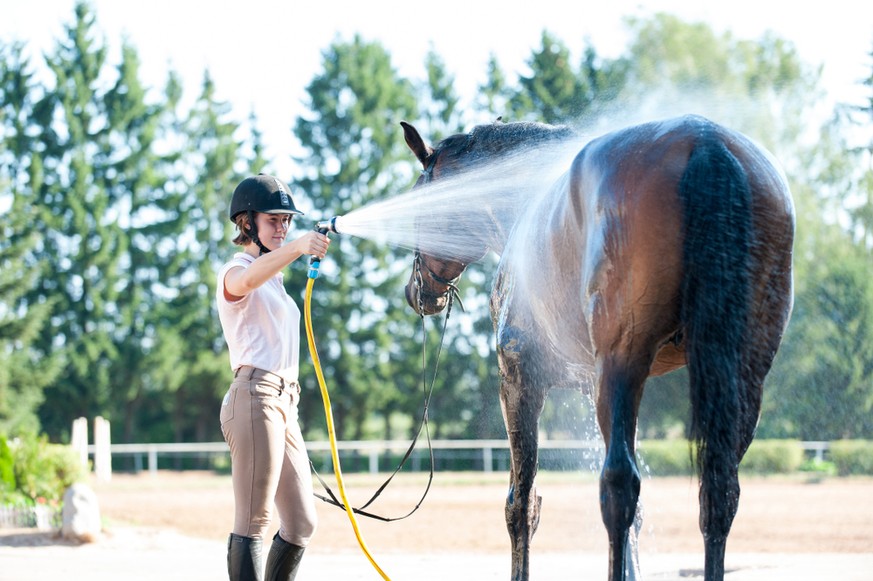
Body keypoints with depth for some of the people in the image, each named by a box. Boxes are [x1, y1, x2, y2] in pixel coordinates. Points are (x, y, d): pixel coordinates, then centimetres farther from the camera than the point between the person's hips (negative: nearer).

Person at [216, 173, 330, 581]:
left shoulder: (274, 280, 26)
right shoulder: (236, 271, -2)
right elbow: (247, 278, -29)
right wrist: (298, 248, -47)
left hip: (284, 404, 9)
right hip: (255, 398, -9)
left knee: (301, 524, 8)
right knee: (253, 524, -14)